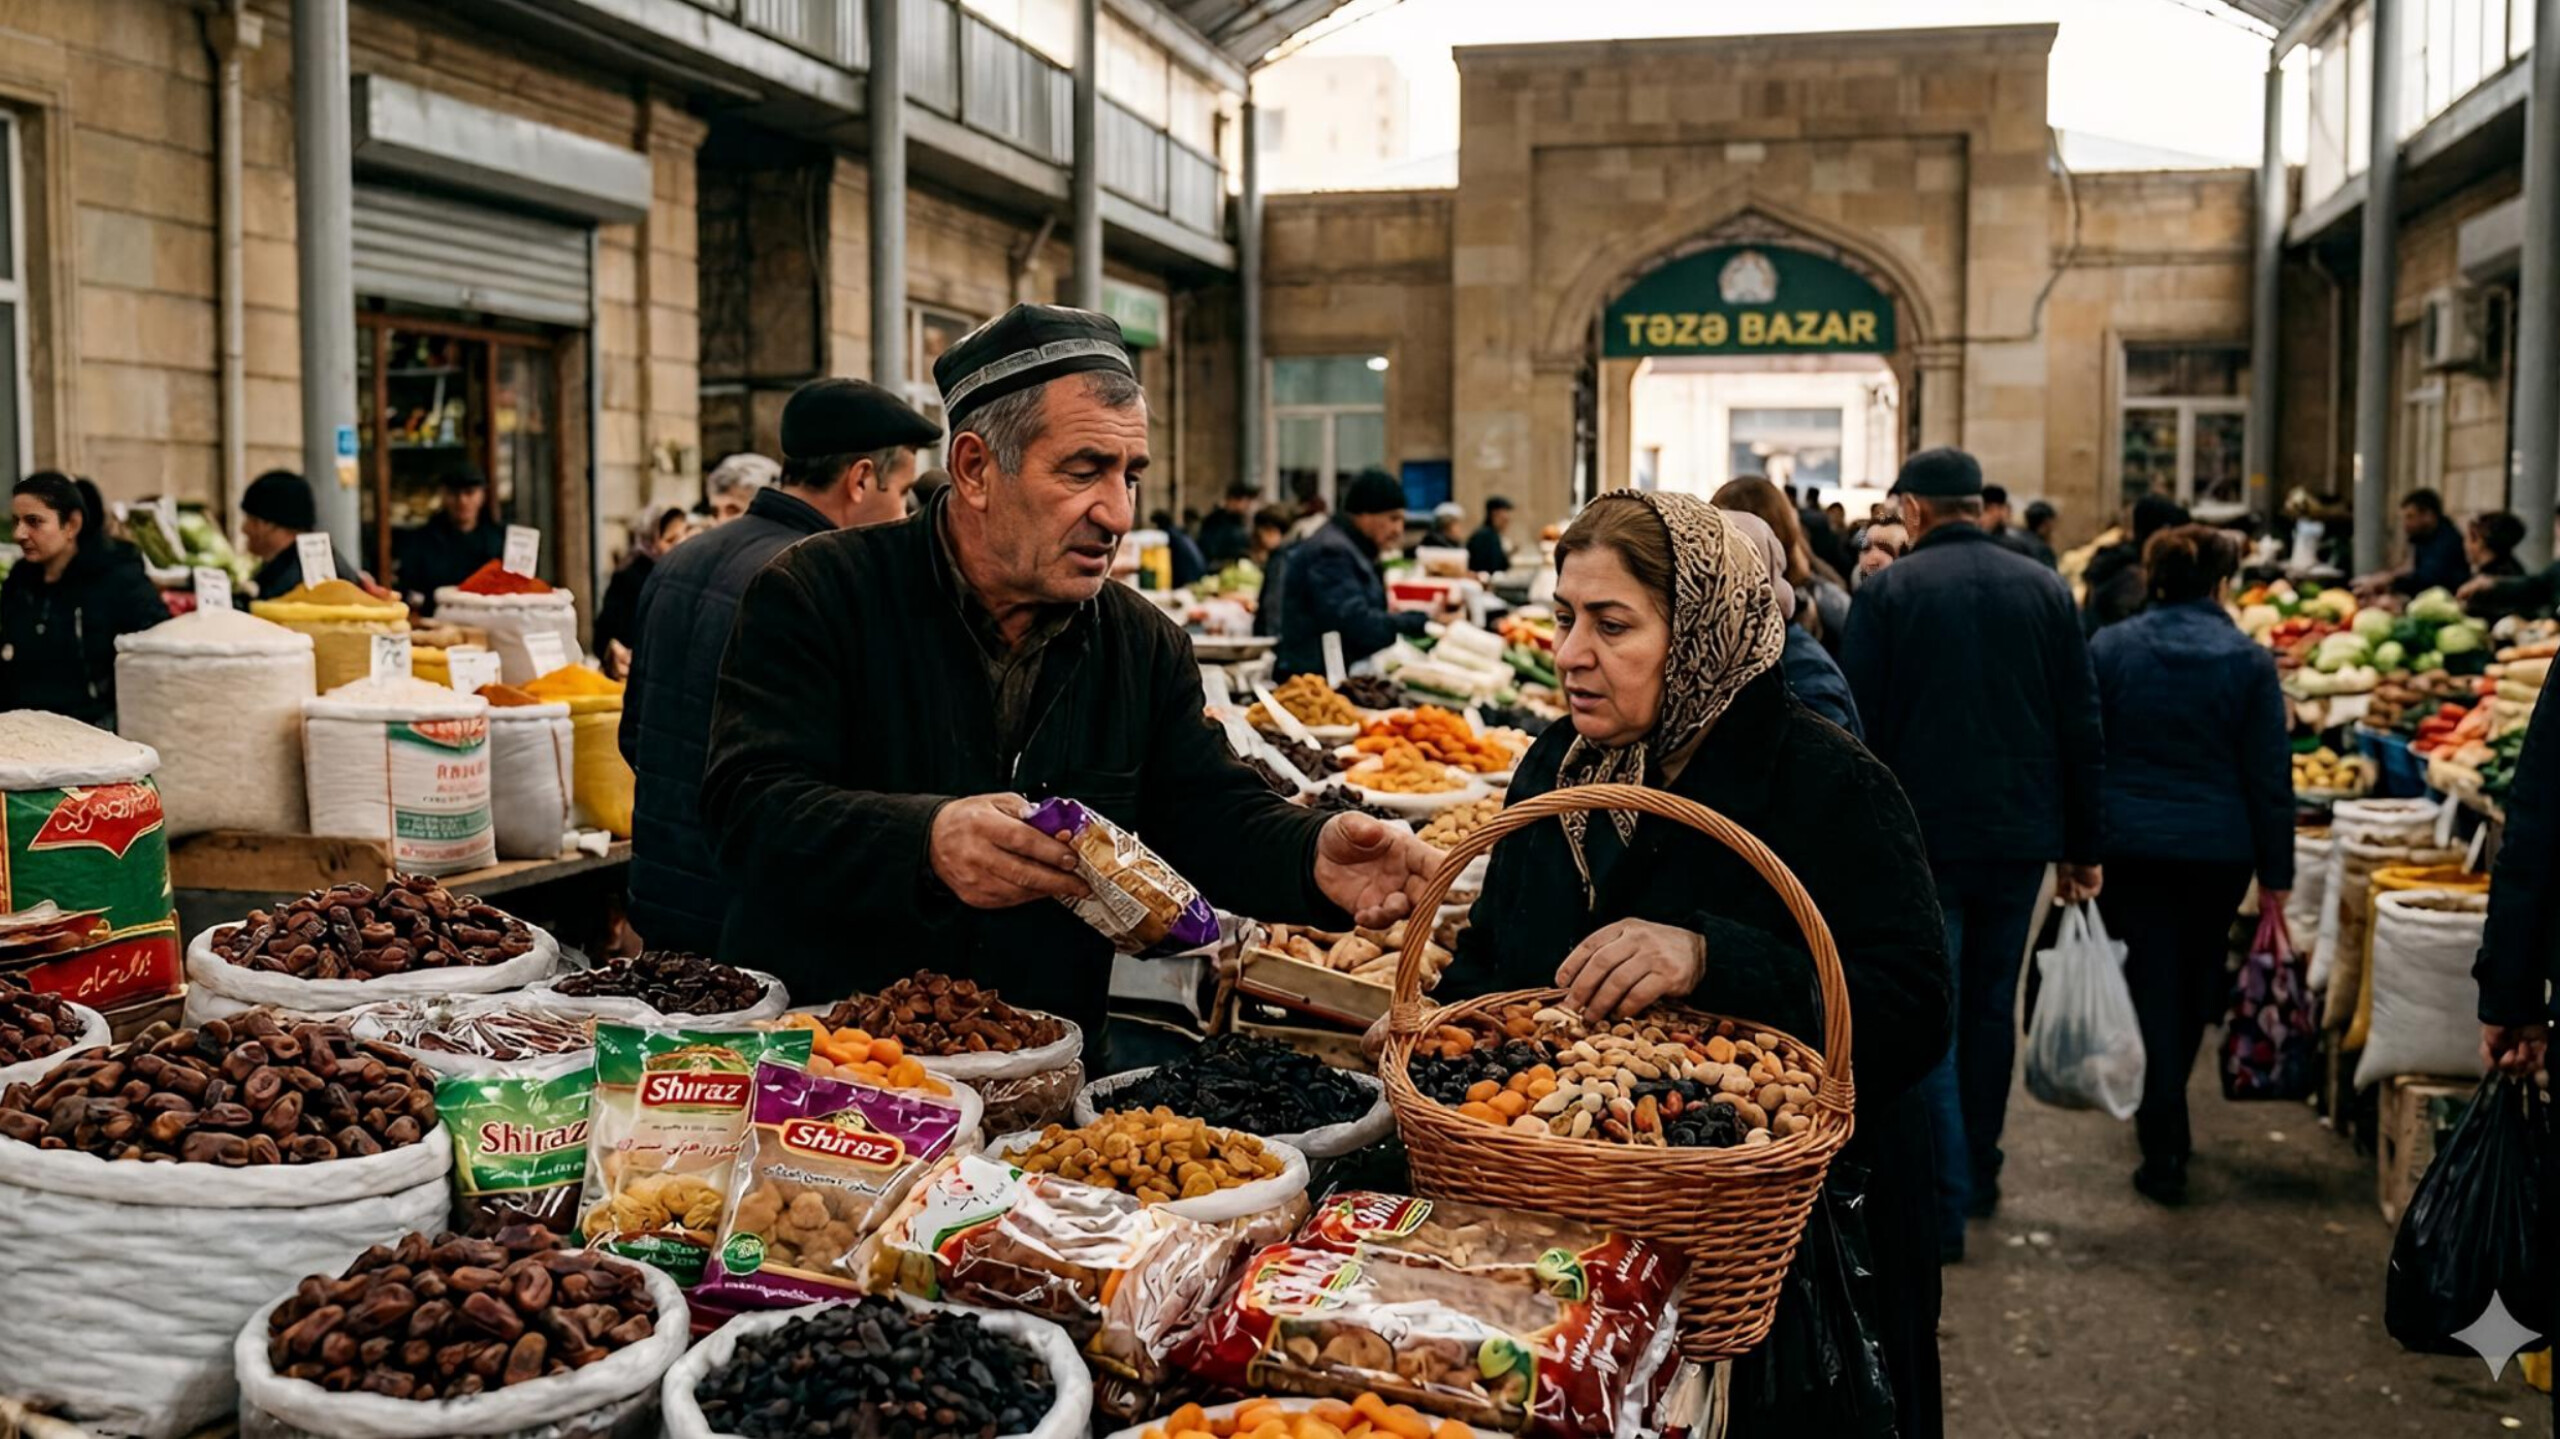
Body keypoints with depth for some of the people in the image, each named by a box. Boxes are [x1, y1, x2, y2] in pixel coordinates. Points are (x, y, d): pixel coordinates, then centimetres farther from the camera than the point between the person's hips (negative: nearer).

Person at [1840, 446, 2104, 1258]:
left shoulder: (1889, 590, -7)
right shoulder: (2044, 588, 5)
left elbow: (1860, 726, -8)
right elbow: (2082, 726, 6)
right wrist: (2082, 846, 12)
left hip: (1922, 834, -4)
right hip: (2021, 834, 4)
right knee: (1992, 1006, 17)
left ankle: (1943, 1208, -3)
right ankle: (1979, 1175, 30)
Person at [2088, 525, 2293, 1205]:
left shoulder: (2109, 648, -1)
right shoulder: (2249, 661, -3)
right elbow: (2271, 775, -1)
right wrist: (2276, 874, 5)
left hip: (2130, 843, 0)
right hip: (2219, 851, 1)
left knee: (2155, 987, 4)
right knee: (2195, 984, 19)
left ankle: (2164, 1151, 1)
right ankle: (2164, 1118, 37)